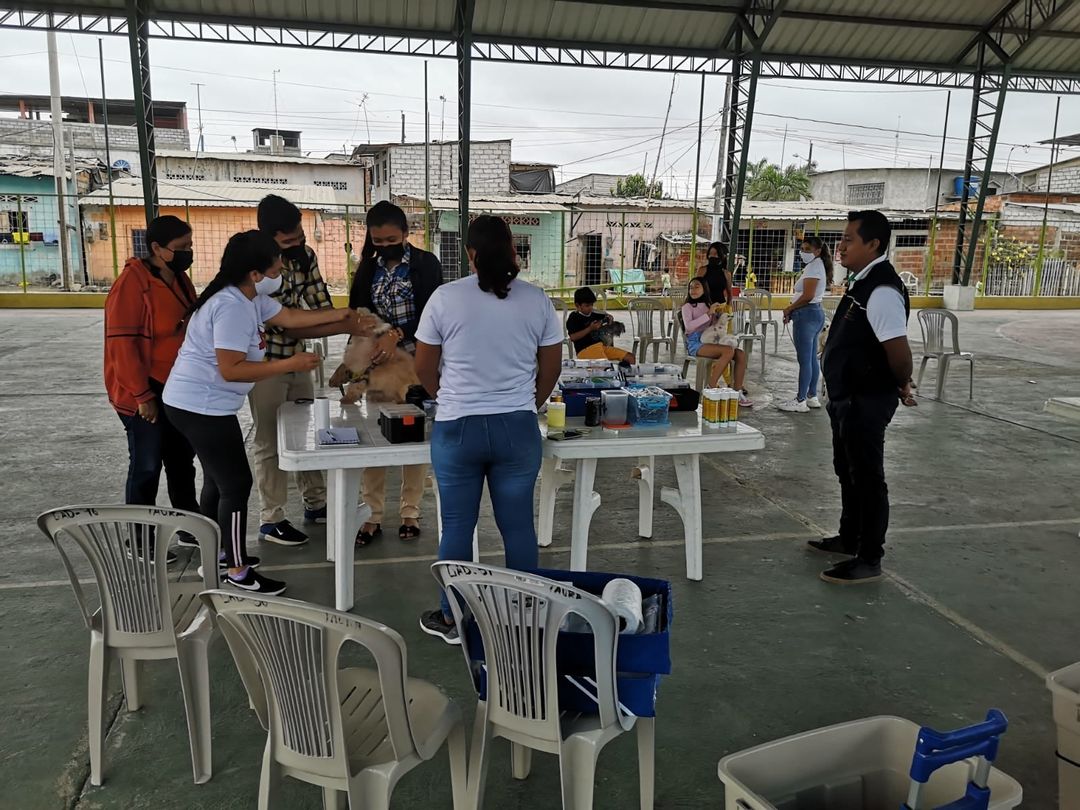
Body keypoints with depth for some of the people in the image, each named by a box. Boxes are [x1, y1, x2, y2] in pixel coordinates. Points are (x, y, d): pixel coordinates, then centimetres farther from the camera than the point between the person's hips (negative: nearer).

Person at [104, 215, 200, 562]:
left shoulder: (180, 280, 8)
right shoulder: (132, 284, -18)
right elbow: (122, 343, -20)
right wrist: (142, 395, -20)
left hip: (178, 390, 8)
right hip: (144, 394, -8)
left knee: (182, 460, 16)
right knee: (147, 466, 1)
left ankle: (189, 529, 29)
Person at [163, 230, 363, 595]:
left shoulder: (251, 297, 7)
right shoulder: (231, 306, -25)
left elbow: (289, 317, 19)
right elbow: (231, 370, -29)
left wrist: (340, 314, 17)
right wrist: (290, 364, -26)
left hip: (198, 404, 11)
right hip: (201, 407, -11)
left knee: (219, 480, 21)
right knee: (237, 483, -4)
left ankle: (217, 552, 36)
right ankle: (237, 571, 7)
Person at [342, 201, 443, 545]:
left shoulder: (426, 263, -4)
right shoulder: (367, 269, 8)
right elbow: (355, 313, 11)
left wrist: (397, 334, -28)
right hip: (378, 361, 3)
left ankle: (410, 511, 16)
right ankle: (372, 515, 10)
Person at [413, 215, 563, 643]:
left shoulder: (445, 297, -5)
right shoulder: (537, 299, -1)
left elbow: (424, 368, 3)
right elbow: (551, 369, 6)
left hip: (457, 428, -1)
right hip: (518, 429, 2)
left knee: (457, 526, 10)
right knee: (518, 524, 11)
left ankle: (452, 619, 23)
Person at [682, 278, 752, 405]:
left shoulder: (709, 305, 21)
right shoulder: (687, 306, 3)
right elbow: (688, 326, -15)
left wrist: (722, 315, 7)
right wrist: (708, 314, -16)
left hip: (709, 341, 6)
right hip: (695, 344, -6)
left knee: (741, 354, -16)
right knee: (728, 351, -31)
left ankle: (738, 393, -16)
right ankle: (711, 388, -25)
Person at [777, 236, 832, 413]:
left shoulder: (813, 266, -13)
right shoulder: (816, 266, 19)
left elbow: (807, 296, -21)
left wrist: (789, 309, -9)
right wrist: (793, 310, 10)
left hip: (807, 314, -11)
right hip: (815, 312, 11)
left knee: (804, 359, -8)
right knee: (812, 358, 14)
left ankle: (800, 401, -5)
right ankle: (812, 397, 20)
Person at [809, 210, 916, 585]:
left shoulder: (882, 290, -23)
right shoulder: (863, 282, 9)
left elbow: (898, 350, -28)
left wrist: (901, 386, -11)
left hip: (866, 402, -10)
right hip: (848, 398, 10)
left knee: (867, 477, 1)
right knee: (848, 471, 22)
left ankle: (869, 560, 14)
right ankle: (849, 539, 39)